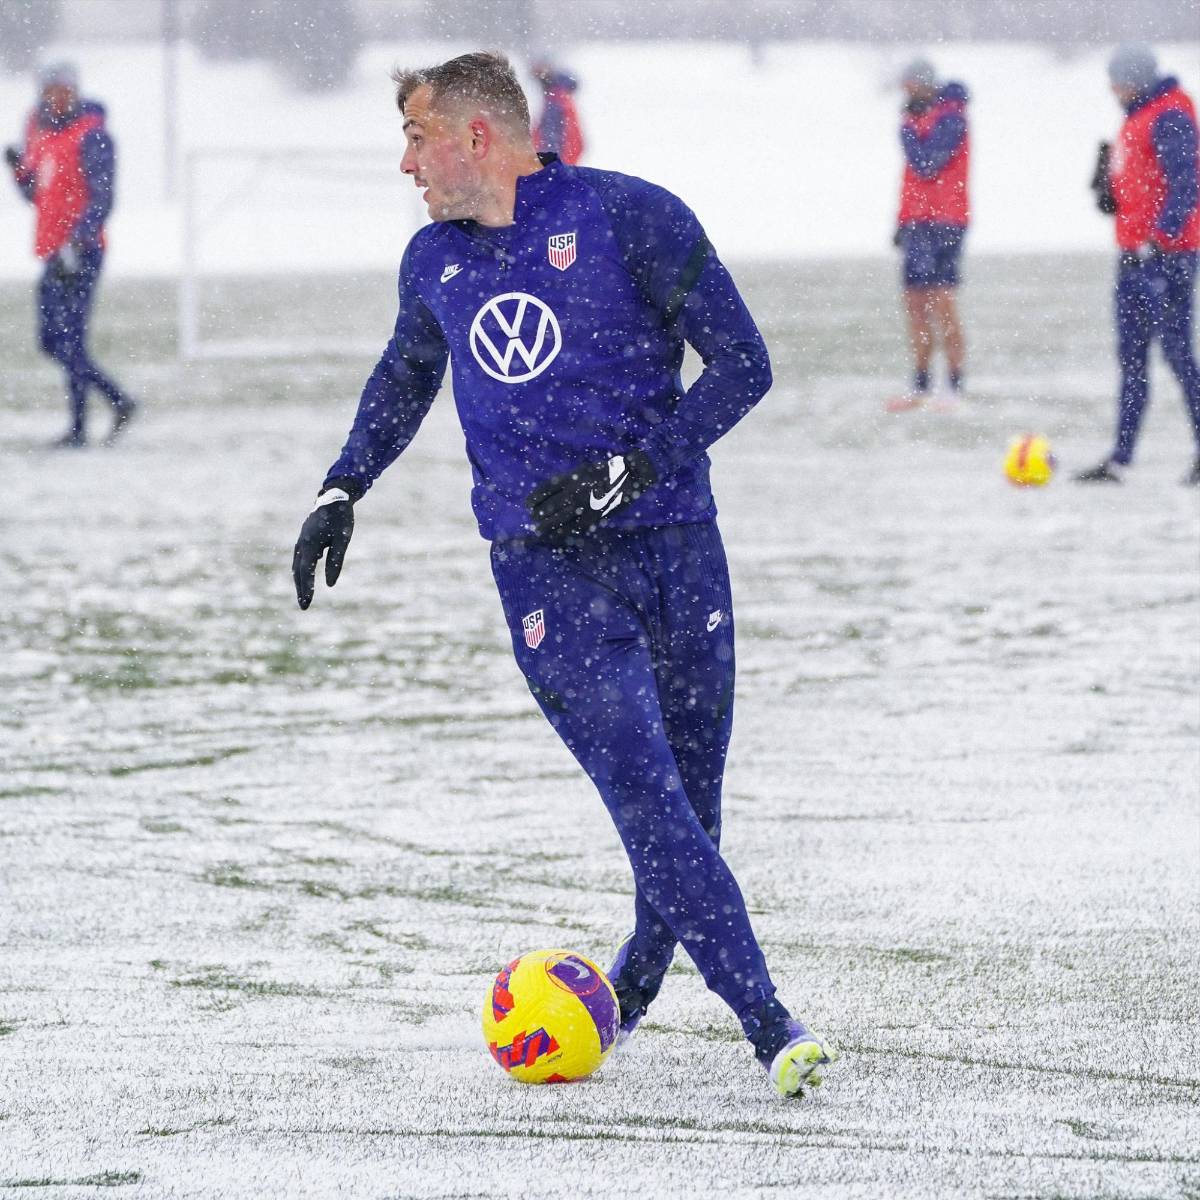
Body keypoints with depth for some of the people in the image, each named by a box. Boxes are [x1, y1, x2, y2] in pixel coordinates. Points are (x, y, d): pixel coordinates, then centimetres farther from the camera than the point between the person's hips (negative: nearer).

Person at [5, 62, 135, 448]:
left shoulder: (90, 137, -10)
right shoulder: (40, 131, 15)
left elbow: (100, 201, -16)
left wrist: (75, 246, -24)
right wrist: (19, 168, 2)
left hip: (80, 253, -9)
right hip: (54, 253, 9)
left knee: (70, 339, -9)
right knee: (51, 340, 11)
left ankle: (78, 428, -6)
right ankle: (119, 401, 19)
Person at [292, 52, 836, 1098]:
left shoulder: (630, 219, -6)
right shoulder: (434, 263, 10)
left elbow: (743, 366, -6)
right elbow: (406, 376, 31)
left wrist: (625, 471, -13)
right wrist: (344, 490, 20)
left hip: (672, 542, -1)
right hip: (544, 568, 1)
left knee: (689, 795, 3)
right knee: (646, 791, -16)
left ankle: (636, 981, 29)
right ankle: (769, 1025, -19)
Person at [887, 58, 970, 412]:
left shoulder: (949, 116, -10)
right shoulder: (924, 117, 19)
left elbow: (926, 165, -19)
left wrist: (907, 129, -7)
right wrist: (904, 222, 19)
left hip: (942, 222, -9)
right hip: (918, 222, 9)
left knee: (941, 302, -11)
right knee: (915, 303, 8)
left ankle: (956, 388, -10)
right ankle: (920, 387, 12)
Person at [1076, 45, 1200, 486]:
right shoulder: (1137, 118, 17)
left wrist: (1160, 237, -27)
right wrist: (1106, 191, 4)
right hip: (1134, 252, 10)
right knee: (1131, 358, 9)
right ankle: (1119, 460, 11)